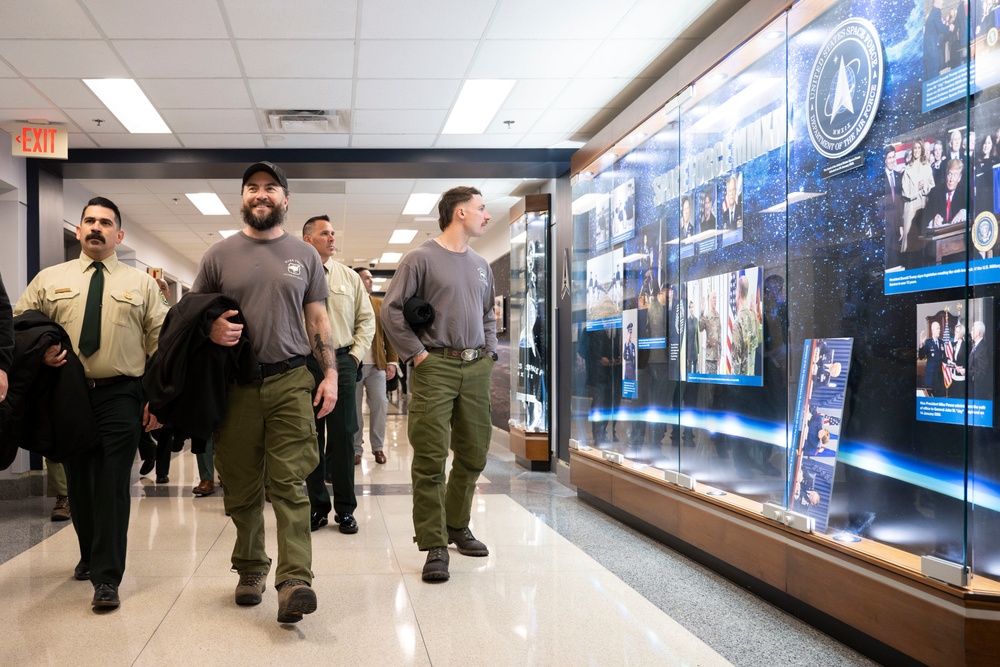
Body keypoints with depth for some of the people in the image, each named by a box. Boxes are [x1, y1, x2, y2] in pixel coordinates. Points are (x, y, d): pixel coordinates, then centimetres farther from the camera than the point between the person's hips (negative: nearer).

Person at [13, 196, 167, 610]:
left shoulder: (141, 283, 7)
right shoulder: (49, 280, 11)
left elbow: (160, 342, 4)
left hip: (121, 395, -2)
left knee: (112, 485, -7)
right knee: (78, 483, 12)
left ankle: (107, 579, -5)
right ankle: (90, 556, 33)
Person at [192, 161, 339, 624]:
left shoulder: (304, 256, 11)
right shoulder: (219, 255, 8)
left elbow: (318, 320, 11)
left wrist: (330, 374, 2)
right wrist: (210, 330, -10)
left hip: (290, 381, -1)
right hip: (235, 384, 1)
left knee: (289, 483, -9)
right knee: (242, 486, 8)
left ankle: (294, 580, -13)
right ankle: (250, 568, 23)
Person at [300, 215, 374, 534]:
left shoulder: (350, 277, 11)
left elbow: (366, 319, 12)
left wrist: (357, 353, 2)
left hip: (342, 361, 1)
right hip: (304, 364, -1)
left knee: (343, 435, 1)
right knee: (310, 436, 5)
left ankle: (345, 509, 10)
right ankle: (317, 506, 16)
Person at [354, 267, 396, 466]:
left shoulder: (380, 304, 11)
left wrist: (392, 361, 2)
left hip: (377, 365, 3)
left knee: (380, 405, 1)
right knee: (354, 407, 4)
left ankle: (378, 447, 13)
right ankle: (356, 448, 13)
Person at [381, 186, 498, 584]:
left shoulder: (481, 265, 17)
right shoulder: (422, 258, -3)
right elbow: (391, 310, -6)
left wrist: (489, 353, 14)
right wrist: (417, 354, -9)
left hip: (476, 368, 7)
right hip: (435, 367, -6)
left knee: (473, 455, 11)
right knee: (431, 459, -7)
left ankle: (457, 526, 28)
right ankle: (435, 546, -3)